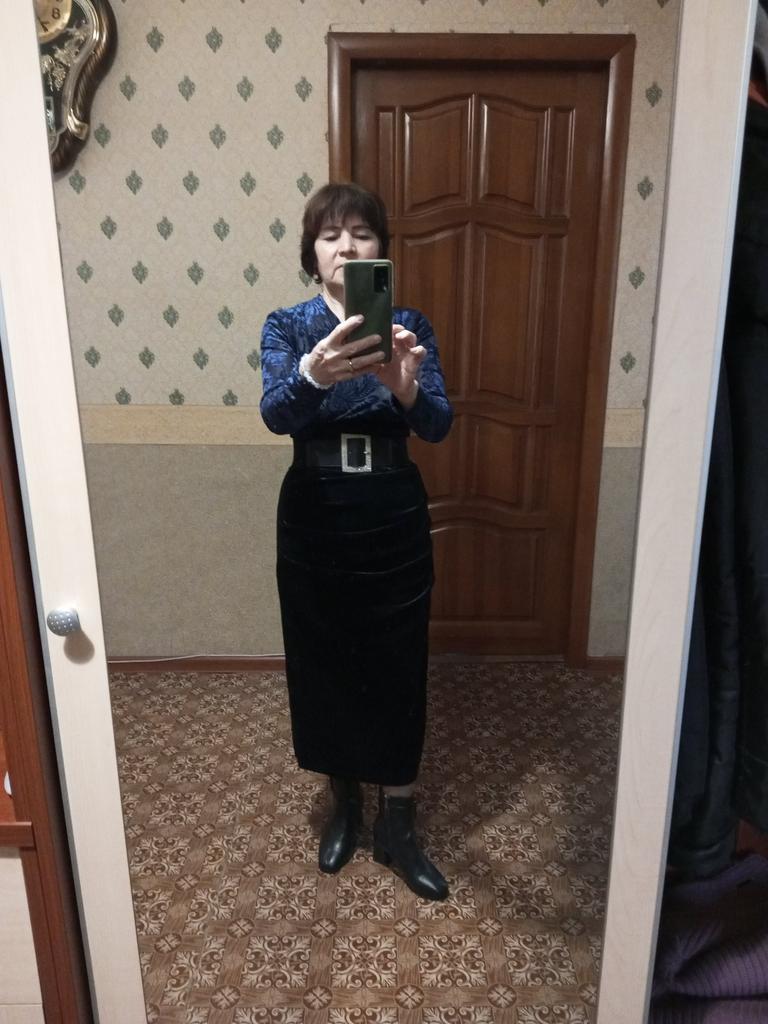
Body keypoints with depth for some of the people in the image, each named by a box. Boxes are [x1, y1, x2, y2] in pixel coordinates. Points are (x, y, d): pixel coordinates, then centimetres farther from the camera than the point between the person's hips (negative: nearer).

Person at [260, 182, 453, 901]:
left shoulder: (409, 325, -1)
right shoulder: (287, 327, -3)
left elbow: (438, 424, -16)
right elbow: (276, 414, -22)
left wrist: (405, 387, -39)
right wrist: (314, 374, -45)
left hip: (394, 523, 0)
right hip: (314, 524, 0)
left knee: (397, 671, 7)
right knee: (323, 666, 13)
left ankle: (397, 826, 27)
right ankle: (344, 801, 37)